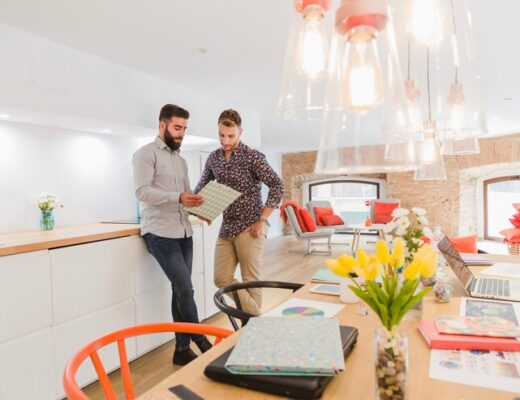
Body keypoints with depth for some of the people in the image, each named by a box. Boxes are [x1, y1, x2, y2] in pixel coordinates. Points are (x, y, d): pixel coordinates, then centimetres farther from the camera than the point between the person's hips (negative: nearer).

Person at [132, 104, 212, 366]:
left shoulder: (181, 161, 20)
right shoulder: (146, 153, -3)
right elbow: (142, 191, -16)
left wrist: (200, 207, 1)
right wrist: (178, 197, -26)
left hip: (184, 232, 7)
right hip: (160, 233, -7)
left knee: (181, 290, 8)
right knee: (185, 289, -9)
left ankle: (182, 349, 18)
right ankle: (201, 341, 11)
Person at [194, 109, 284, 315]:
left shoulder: (252, 156, -8)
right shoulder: (213, 158, 9)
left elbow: (277, 186, -13)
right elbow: (201, 187, 19)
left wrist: (262, 220, -17)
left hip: (249, 228, -6)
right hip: (226, 228, 6)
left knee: (250, 280, 2)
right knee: (222, 279, 6)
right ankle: (254, 313, 21)